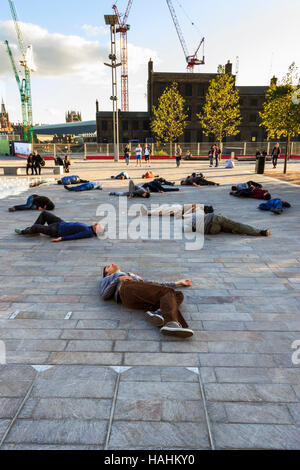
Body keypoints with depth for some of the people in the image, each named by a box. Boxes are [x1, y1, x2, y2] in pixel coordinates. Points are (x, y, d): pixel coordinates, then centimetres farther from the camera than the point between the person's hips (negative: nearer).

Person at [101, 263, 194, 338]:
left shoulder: (135, 276, 47)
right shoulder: (107, 279, 35)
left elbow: (152, 284, 38)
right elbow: (104, 296, 15)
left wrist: (176, 283, 33)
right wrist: (118, 279, 2)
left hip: (146, 298, 5)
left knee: (178, 295, -19)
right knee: (167, 292, -28)